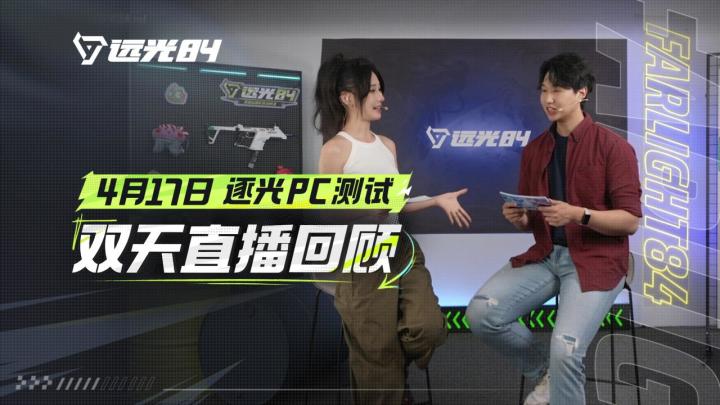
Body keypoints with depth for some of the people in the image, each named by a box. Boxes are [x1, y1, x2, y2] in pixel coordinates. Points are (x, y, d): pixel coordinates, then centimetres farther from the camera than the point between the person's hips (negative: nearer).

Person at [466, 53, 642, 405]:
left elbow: (631, 220, -9)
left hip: (596, 259, -5)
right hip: (545, 255, 5)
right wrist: (517, 217, -7)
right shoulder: (533, 150, 11)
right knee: (481, 313, -17)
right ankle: (546, 373, 8)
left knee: (565, 348, -28)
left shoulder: (613, 146, -5)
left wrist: (578, 214, -24)